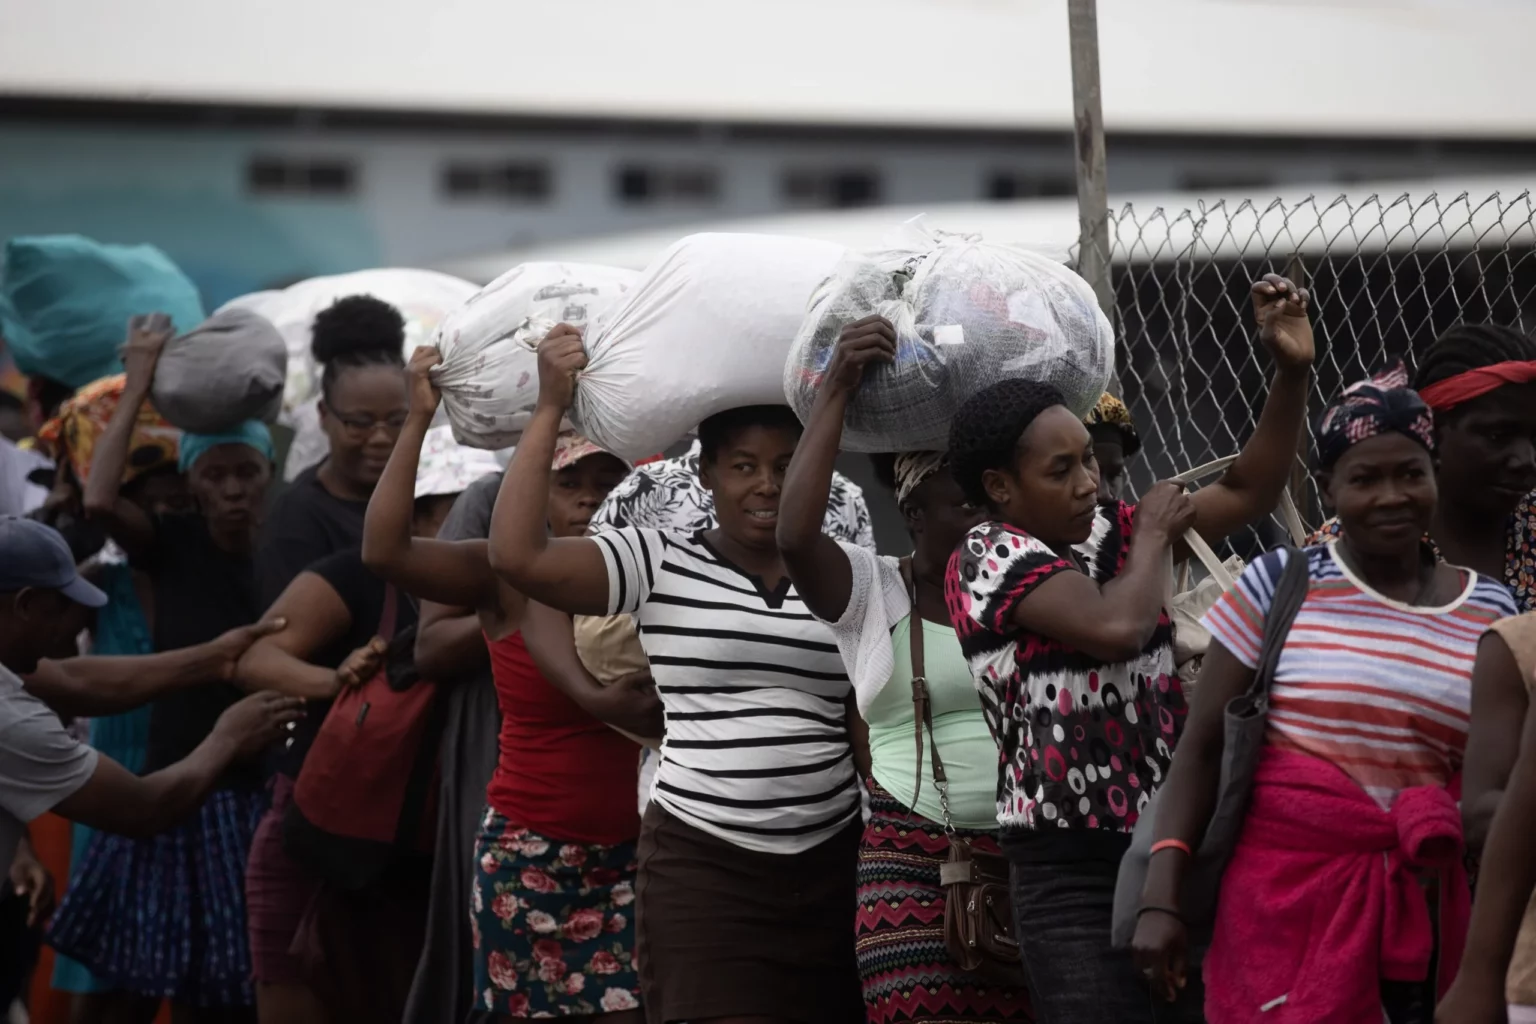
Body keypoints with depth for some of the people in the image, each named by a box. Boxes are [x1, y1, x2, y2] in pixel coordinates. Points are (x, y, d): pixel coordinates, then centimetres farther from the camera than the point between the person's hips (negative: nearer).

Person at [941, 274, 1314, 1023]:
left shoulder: (1110, 532, 10)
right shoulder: (989, 558, -9)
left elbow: (1247, 494, 12)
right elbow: (1116, 626, -23)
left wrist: (1292, 372, 0)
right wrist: (1155, 536, -4)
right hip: (1071, 875, -6)